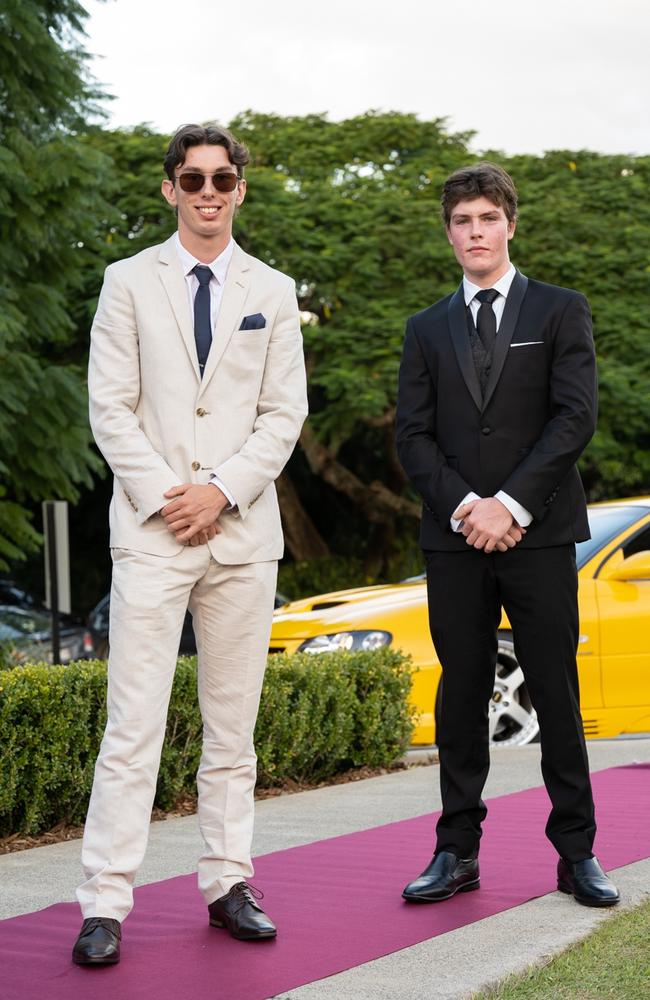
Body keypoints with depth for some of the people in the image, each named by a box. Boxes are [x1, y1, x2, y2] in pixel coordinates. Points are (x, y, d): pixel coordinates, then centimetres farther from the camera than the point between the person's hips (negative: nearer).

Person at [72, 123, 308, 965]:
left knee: (233, 723, 7)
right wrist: (163, 498, -10)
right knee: (133, 726, -7)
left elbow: (285, 413, 6)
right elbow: (110, 407, 1)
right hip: (151, 530, -2)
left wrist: (222, 490, -8)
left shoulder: (272, 293, 11)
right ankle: (105, 904, -4)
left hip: (242, 530, 3)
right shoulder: (129, 282, 6)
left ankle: (227, 885, 16)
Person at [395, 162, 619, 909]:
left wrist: (512, 505, -12)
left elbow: (575, 416, -4)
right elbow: (412, 436, 6)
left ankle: (576, 852, 8)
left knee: (557, 694, 1)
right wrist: (462, 506, -10)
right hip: (454, 539, 2)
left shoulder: (560, 313, 6)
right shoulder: (427, 330, 14)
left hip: (538, 536, -2)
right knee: (461, 695, 5)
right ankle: (457, 852, 10)